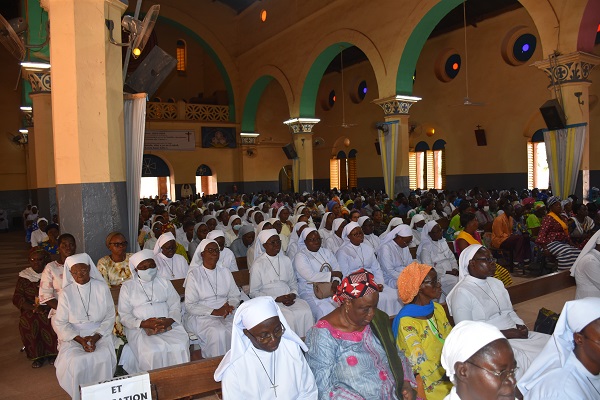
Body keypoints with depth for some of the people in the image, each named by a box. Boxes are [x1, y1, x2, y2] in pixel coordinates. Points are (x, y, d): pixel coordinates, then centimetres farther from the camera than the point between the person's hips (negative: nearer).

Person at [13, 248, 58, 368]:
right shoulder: (24, 277, 9)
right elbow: (17, 298, 1)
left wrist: (47, 307, -20)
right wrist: (34, 308, -17)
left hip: (50, 308, -1)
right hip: (31, 310, 1)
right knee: (28, 322, -31)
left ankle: (53, 352, -13)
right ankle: (37, 355, -14)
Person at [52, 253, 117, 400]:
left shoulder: (102, 288, 0)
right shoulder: (66, 293, 1)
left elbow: (110, 317, 2)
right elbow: (59, 323, 0)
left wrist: (96, 337, -13)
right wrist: (80, 339, -13)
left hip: (100, 332, 0)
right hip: (73, 334, 1)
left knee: (104, 357, -28)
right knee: (74, 361, -28)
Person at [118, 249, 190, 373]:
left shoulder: (164, 283, 17)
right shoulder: (127, 287, 10)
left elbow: (175, 305, 10)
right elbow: (124, 316, 3)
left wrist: (169, 320, -11)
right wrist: (142, 324, -15)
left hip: (168, 325, 2)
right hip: (139, 328, -2)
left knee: (180, 347, -26)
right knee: (151, 352, -31)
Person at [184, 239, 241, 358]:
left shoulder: (225, 272, 14)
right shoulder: (194, 274, -1)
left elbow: (235, 296, 15)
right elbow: (190, 306, -7)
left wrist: (229, 306, -9)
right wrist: (215, 312, -16)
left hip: (226, 315, 4)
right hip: (202, 316, -4)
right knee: (218, 332, -34)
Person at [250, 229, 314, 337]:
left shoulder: (286, 260, 13)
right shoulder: (258, 265, -3)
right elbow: (253, 293, -4)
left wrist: (293, 294, -4)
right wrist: (277, 299, -12)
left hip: (289, 298, 5)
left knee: (306, 312, -24)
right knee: (289, 316, -31)